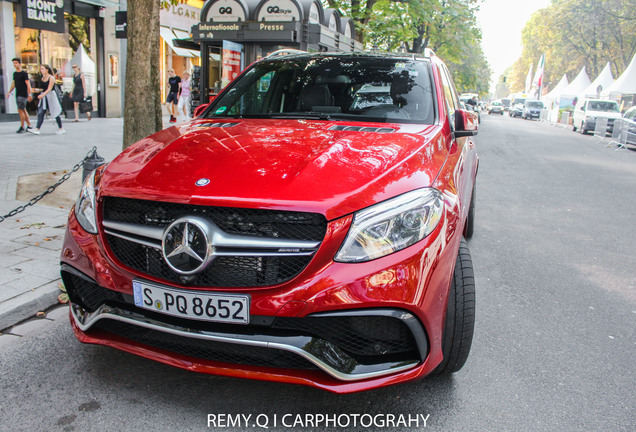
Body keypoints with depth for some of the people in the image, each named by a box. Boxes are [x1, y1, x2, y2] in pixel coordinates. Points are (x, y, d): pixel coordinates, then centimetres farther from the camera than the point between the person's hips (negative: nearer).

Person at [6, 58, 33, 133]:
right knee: (23, 110, 9)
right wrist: (9, 92, 18)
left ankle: (22, 127, -6)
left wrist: (29, 95, -18)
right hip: (17, 95, 8)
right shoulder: (15, 73, 14)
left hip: (23, 95, -8)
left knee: (20, 110, -11)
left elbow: (28, 84, -12)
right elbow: (13, 84, 23)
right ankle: (29, 125, 16)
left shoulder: (24, 73, -8)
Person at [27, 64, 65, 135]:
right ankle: (37, 129, -8)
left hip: (50, 96, -6)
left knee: (55, 113, 2)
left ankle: (61, 129, 14)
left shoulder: (51, 78, -8)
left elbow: (49, 89, -18)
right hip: (43, 97, 6)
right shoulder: (42, 78, 12)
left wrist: (43, 94, -29)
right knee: (40, 113, -3)